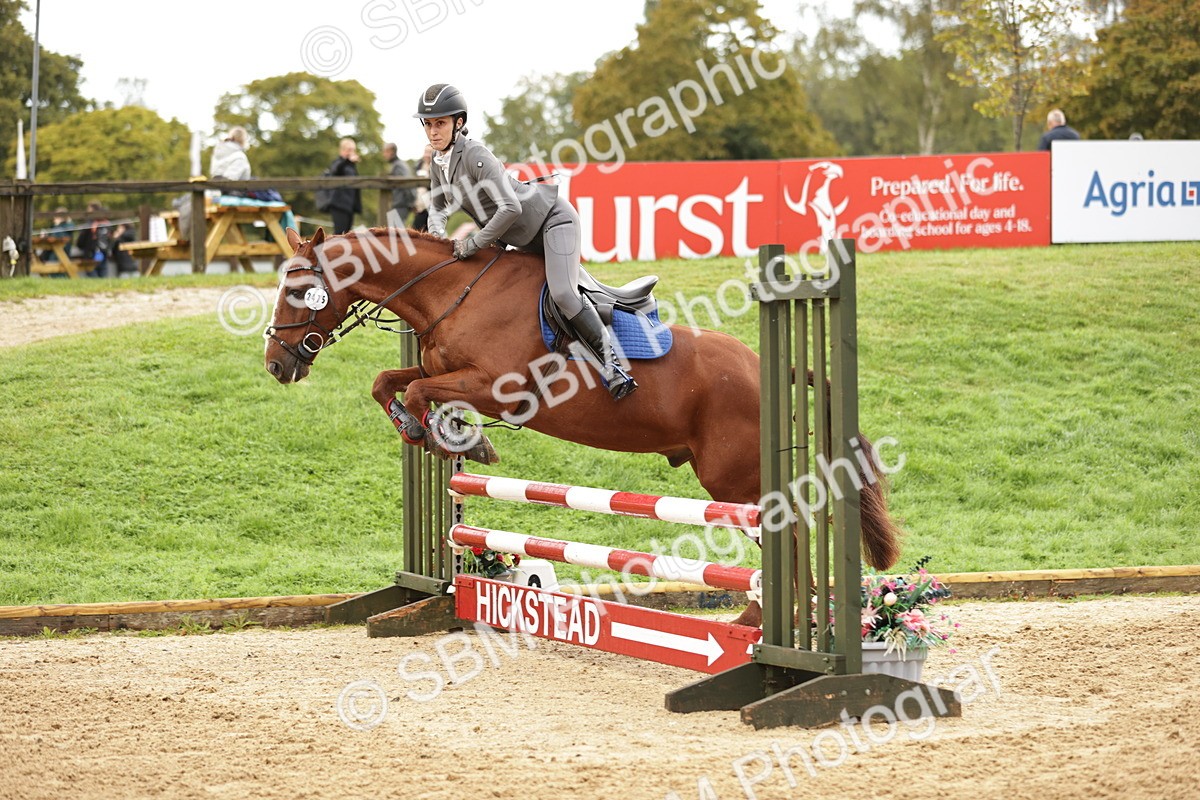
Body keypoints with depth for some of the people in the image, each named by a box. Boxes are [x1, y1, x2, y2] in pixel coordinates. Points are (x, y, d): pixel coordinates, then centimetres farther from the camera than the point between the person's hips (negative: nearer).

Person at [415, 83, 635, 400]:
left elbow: (510, 207, -35)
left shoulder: (475, 156, -27)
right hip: (524, 240, 10)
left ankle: (611, 362, -21)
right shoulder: (438, 162, -1)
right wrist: (437, 237, -7)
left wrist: (474, 243, -27)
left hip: (552, 219, -10)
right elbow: (437, 207, 14)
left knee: (562, 292, -27)